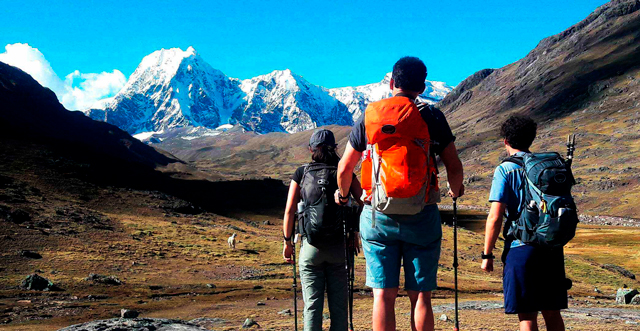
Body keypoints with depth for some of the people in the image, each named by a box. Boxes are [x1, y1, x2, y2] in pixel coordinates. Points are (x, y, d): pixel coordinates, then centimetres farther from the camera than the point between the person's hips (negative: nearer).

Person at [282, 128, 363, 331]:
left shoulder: (301, 173, 1)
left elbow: (289, 211, -4)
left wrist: (287, 242, 4)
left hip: (310, 246, -1)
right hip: (338, 246, 1)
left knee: (312, 306, 4)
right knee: (338, 305, 9)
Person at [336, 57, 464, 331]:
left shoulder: (369, 115, 6)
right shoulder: (431, 117, 1)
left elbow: (344, 168, 12)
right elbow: (454, 167, 3)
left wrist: (343, 195, 32)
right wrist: (456, 190, 25)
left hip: (377, 215, 1)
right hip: (421, 216, -1)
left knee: (383, 295, 4)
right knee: (420, 295, 5)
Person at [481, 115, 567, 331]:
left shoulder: (505, 170, -5)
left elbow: (495, 218, -11)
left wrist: (487, 254, -3)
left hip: (521, 248, -5)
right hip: (553, 248, 5)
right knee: (552, 313, 15)